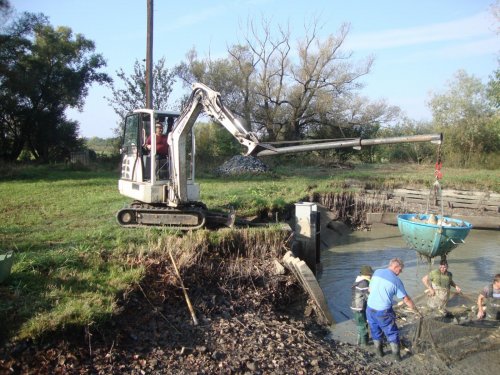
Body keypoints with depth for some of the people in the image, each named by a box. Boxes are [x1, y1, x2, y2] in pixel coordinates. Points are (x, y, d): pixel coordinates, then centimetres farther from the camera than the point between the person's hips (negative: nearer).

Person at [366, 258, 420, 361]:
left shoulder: (377, 272, 1)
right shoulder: (396, 280, -11)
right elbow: (406, 299, -5)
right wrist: (416, 311, 8)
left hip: (370, 308, 4)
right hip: (383, 311, -4)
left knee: (375, 331, 21)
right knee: (392, 333, 15)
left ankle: (379, 352, 35)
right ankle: (396, 355, 24)